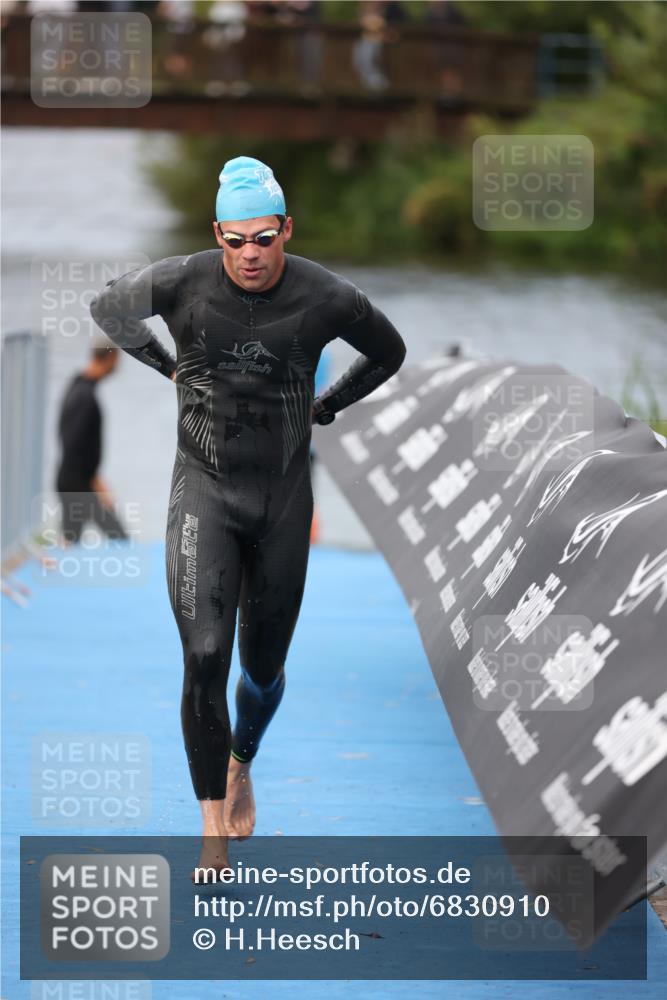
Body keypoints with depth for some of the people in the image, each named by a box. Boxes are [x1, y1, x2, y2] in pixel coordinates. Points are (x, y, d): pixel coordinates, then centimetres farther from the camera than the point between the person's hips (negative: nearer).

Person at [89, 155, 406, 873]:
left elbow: (388, 352, 13)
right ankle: (214, 835, -10)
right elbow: (109, 309, 11)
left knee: (263, 666, 12)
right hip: (204, 489, -2)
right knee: (204, 658, -17)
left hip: (283, 497, 2)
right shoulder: (181, 284, -12)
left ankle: (241, 763, 46)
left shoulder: (325, 298, -9)